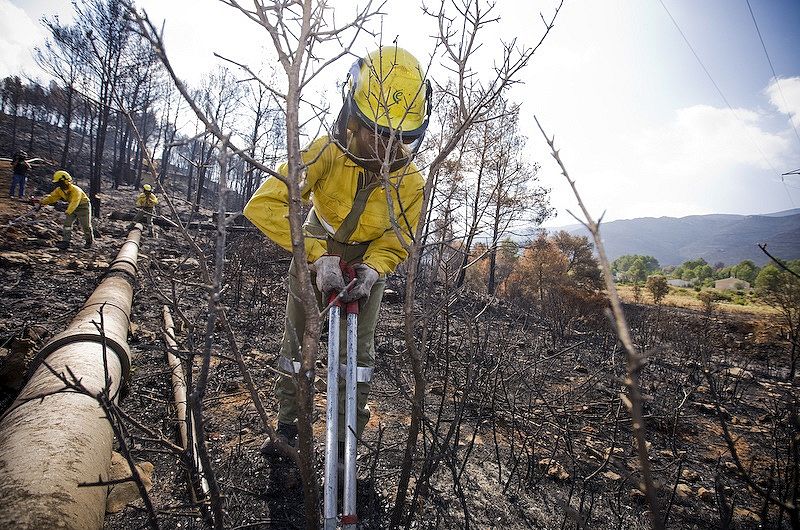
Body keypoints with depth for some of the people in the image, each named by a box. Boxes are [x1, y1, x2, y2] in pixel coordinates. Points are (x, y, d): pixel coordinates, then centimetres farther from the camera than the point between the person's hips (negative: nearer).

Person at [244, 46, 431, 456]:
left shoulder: (410, 184, -25)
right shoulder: (327, 152, -32)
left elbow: (396, 242, -10)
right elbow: (263, 204, -39)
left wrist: (371, 270, -32)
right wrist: (318, 256, -45)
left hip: (367, 263, 1)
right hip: (315, 257, 0)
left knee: (358, 350, -1)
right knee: (296, 339, 8)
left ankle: (346, 440, 15)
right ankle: (286, 425, 28)